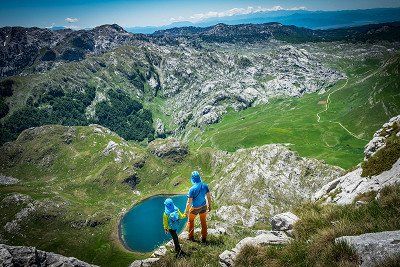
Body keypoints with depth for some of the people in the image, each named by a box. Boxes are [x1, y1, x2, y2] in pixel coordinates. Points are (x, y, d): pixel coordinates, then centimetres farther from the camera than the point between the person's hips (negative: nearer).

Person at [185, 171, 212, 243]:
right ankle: (204, 238, 33)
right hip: (203, 206, 4)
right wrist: (209, 205, 12)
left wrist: (187, 211, -9)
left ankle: (191, 237, 32)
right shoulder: (205, 186, -14)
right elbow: (209, 197, -3)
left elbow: (189, 202, -21)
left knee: (190, 221, 22)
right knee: (203, 222, 21)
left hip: (195, 208, -4)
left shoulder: (192, 189, -27)